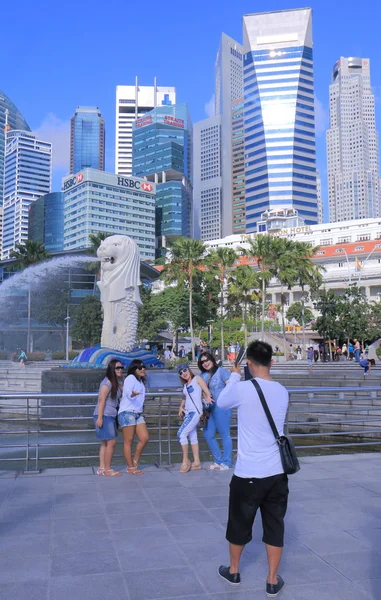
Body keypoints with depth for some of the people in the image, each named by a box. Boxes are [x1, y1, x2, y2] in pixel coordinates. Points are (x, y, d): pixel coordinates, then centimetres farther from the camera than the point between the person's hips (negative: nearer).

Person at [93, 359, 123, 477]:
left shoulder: (117, 382, 13)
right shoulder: (107, 382, -14)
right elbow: (101, 400, -18)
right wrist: (99, 417, -22)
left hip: (111, 416, 9)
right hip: (104, 415, -9)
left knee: (105, 443, 12)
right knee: (111, 442, -7)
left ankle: (102, 468, 18)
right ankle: (107, 470, 1)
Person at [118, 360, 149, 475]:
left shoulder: (141, 381, 19)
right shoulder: (131, 378, -7)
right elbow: (127, 392, -24)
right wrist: (132, 394, -42)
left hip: (138, 413, 8)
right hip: (127, 412, -8)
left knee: (145, 438, -1)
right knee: (128, 441, -2)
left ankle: (135, 462, 13)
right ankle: (130, 468, 4)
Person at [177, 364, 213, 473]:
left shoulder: (197, 379, -1)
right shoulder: (185, 385, 17)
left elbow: (207, 392, -6)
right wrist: (181, 407, 9)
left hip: (195, 412, -7)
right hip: (188, 413, 7)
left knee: (181, 434, -13)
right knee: (192, 437, 8)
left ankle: (185, 461, -5)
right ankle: (196, 463, 13)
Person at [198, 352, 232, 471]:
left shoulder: (221, 371, -7)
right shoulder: (203, 375, 12)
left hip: (222, 407, -8)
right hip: (210, 408, 8)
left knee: (224, 434, 1)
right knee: (208, 434, 11)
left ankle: (226, 463, 11)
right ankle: (218, 461, 25)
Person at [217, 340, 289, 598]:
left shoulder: (242, 389, -15)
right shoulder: (282, 392, 0)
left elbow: (221, 402, 5)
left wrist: (235, 376, 16)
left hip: (248, 473, -3)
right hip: (277, 472, 3)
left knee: (239, 524, 17)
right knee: (275, 527, 14)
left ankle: (234, 571, 36)